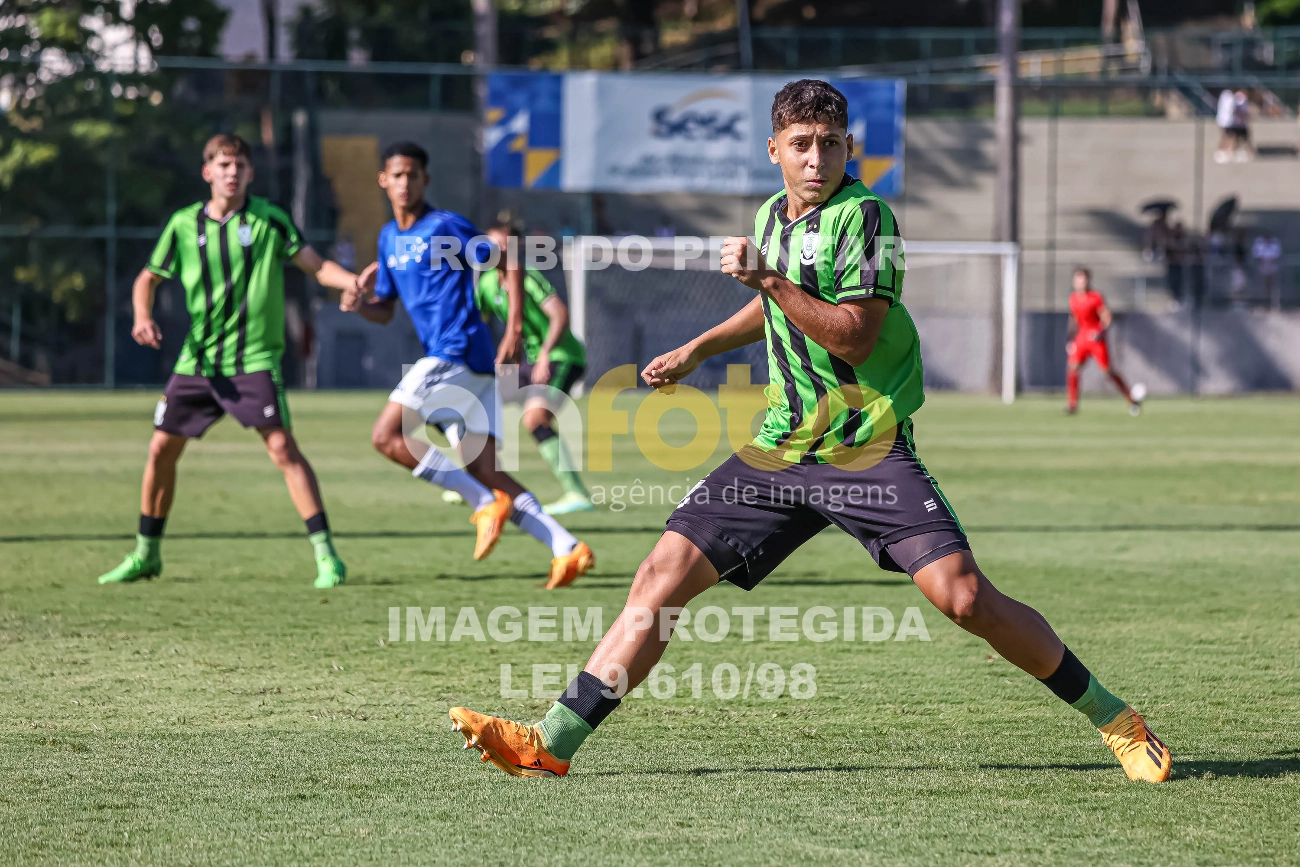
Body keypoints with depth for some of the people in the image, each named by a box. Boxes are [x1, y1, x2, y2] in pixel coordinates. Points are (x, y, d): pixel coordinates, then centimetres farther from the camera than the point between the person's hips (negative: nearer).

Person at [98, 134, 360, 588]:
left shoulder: (269, 220, -3)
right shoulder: (184, 225, 4)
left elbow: (318, 266, -4)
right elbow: (148, 278, 15)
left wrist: (355, 283, -24)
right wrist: (142, 316, -5)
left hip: (254, 359, -4)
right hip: (196, 360, 4)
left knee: (283, 447, -16)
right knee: (161, 449, 5)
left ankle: (326, 555, -13)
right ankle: (146, 554, 22)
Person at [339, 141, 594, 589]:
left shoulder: (444, 227, -5)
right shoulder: (389, 238, 19)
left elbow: (508, 266, -7)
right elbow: (385, 310, 26)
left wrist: (513, 330, -16)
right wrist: (359, 303, 3)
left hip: (457, 351, -8)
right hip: (445, 358, 8)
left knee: (386, 436, -14)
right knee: (482, 468, 2)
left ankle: (486, 502, -13)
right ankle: (568, 549, -4)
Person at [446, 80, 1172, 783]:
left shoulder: (865, 216, -10)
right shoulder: (773, 216, 12)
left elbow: (855, 335, -20)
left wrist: (768, 278, -23)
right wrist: (696, 351, 34)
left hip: (870, 450, -6)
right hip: (783, 451, 6)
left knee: (964, 598, -18)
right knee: (664, 576, -4)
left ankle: (1112, 718, 0)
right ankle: (551, 744, -4)